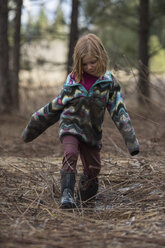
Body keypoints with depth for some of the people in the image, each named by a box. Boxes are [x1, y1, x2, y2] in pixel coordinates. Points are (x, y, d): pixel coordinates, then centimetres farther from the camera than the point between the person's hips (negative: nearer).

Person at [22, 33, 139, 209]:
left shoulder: (109, 82, -6)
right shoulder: (73, 81, -6)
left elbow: (119, 110, -5)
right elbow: (57, 105, 3)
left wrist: (131, 140, -12)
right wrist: (32, 129, 7)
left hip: (92, 131, 2)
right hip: (70, 124, -2)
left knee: (93, 168, 8)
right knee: (71, 154, -28)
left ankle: (85, 195, 36)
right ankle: (67, 195, -28)